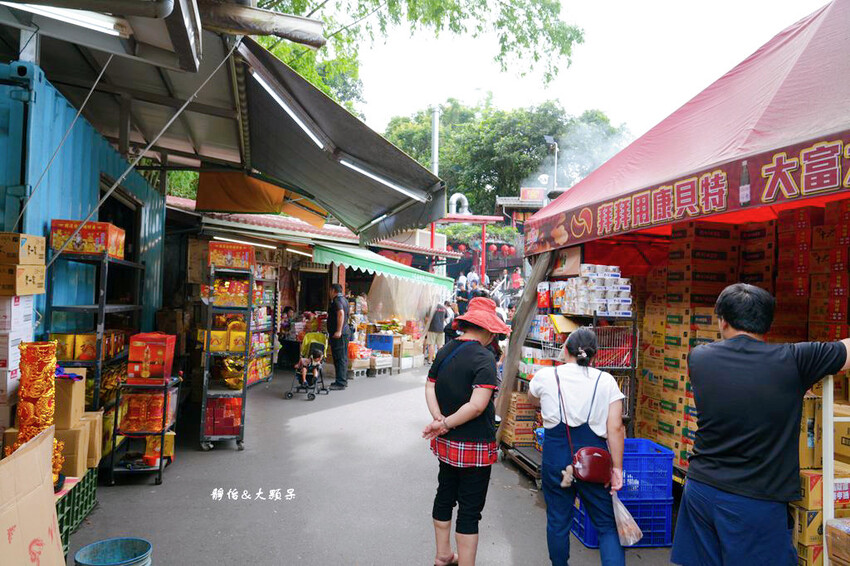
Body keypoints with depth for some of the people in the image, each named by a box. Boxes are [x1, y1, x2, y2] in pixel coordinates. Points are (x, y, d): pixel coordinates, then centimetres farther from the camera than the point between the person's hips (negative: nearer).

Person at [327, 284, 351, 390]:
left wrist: (338, 331, -30)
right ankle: (343, 380, 20)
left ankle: (340, 383, -8)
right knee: (343, 357, 14)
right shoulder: (344, 299, 19)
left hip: (337, 334, -10)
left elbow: (341, 313, -27)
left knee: (339, 358, -9)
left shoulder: (337, 300, -13)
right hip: (344, 332, 10)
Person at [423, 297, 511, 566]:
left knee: (445, 496, 22)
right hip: (475, 447, -8)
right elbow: (478, 405, -27)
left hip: (446, 443, 8)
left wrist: (439, 419, -10)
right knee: (470, 510, 4)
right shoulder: (484, 358, -20)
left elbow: (430, 387, 3)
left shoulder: (445, 351, 3)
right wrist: (446, 423, -17)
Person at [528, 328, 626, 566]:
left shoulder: (545, 376, -2)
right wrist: (617, 468, -2)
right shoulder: (606, 381, -4)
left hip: (555, 455, 1)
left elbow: (533, 397, 21)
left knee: (558, 520, 16)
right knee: (607, 525, 11)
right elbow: (616, 429, -7)